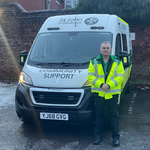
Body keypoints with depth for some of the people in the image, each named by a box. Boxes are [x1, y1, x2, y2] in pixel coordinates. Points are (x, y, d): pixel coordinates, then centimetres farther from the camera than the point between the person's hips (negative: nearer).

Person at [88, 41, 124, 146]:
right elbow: (90, 76, -2)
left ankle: (116, 137, 18)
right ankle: (98, 136, 23)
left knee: (113, 115, 6)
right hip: (98, 93, 1)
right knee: (99, 115, 11)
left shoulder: (117, 62, 4)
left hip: (113, 93, -1)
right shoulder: (94, 62, 4)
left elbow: (120, 76, -3)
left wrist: (109, 85, -17)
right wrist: (101, 84, -16)